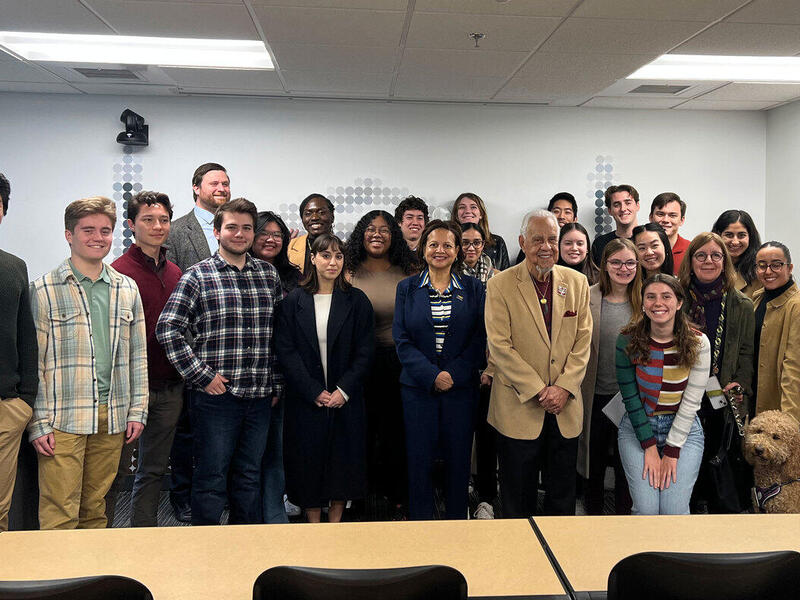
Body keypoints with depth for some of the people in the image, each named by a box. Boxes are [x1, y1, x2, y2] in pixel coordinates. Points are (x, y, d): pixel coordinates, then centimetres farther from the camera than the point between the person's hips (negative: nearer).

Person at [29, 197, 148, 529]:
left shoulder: (127, 288, 10)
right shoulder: (44, 290, -2)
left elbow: (137, 355, 13)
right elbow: (33, 361, -3)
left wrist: (137, 410, 8)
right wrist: (38, 423, -8)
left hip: (112, 419, 4)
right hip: (62, 421, -4)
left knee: (96, 509, 13)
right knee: (59, 517, -2)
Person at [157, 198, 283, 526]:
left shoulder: (269, 274, 10)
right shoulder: (197, 275, -3)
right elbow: (167, 329, -8)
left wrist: (277, 384, 10)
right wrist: (202, 375, -11)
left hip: (259, 396, 4)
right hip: (216, 393, -4)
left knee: (250, 475, 15)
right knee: (211, 476, 4)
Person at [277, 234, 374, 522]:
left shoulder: (357, 301, 2)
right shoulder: (293, 301, 2)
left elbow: (365, 351, -1)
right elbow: (285, 351, -4)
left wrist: (344, 390, -11)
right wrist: (314, 391, -12)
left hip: (346, 398, 0)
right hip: (305, 399, 0)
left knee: (343, 459, 6)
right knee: (308, 460, 6)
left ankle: (335, 523, 23)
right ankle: (314, 526, 21)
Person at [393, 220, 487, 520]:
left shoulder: (473, 288, 6)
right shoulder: (407, 288, 5)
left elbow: (480, 338, 0)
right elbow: (402, 340, -1)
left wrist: (454, 374, -13)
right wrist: (431, 375, -13)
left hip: (461, 387, 0)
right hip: (418, 387, 0)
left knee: (459, 459, 6)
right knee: (419, 458, 3)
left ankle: (456, 522, 22)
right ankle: (419, 523, 19)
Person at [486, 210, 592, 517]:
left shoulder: (577, 282, 6)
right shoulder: (500, 285, -6)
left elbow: (583, 340, 4)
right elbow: (499, 346, -11)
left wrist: (564, 387, -9)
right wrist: (538, 390, -15)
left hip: (566, 408, 3)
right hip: (519, 408, -3)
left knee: (563, 497, 15)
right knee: (518, 500, 9)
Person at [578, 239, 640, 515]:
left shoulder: (643, 301, 1)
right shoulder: (587, 298, -6)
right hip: (596, 396, -1)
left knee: (627, 463, 12)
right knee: (594, 460, 14)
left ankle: (623, 517, 30)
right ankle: (593, 513, 33)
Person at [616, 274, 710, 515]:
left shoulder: (698, 343, -8)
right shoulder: (628, 341, -9)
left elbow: (691, 401, -10)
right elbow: (630, 397, -7)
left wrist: (672, 452, -13)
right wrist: (649, 447, -11)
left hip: (684, 430, 0)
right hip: (637, 427, 0)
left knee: (675, 511, -11)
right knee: (646, 509, -12)